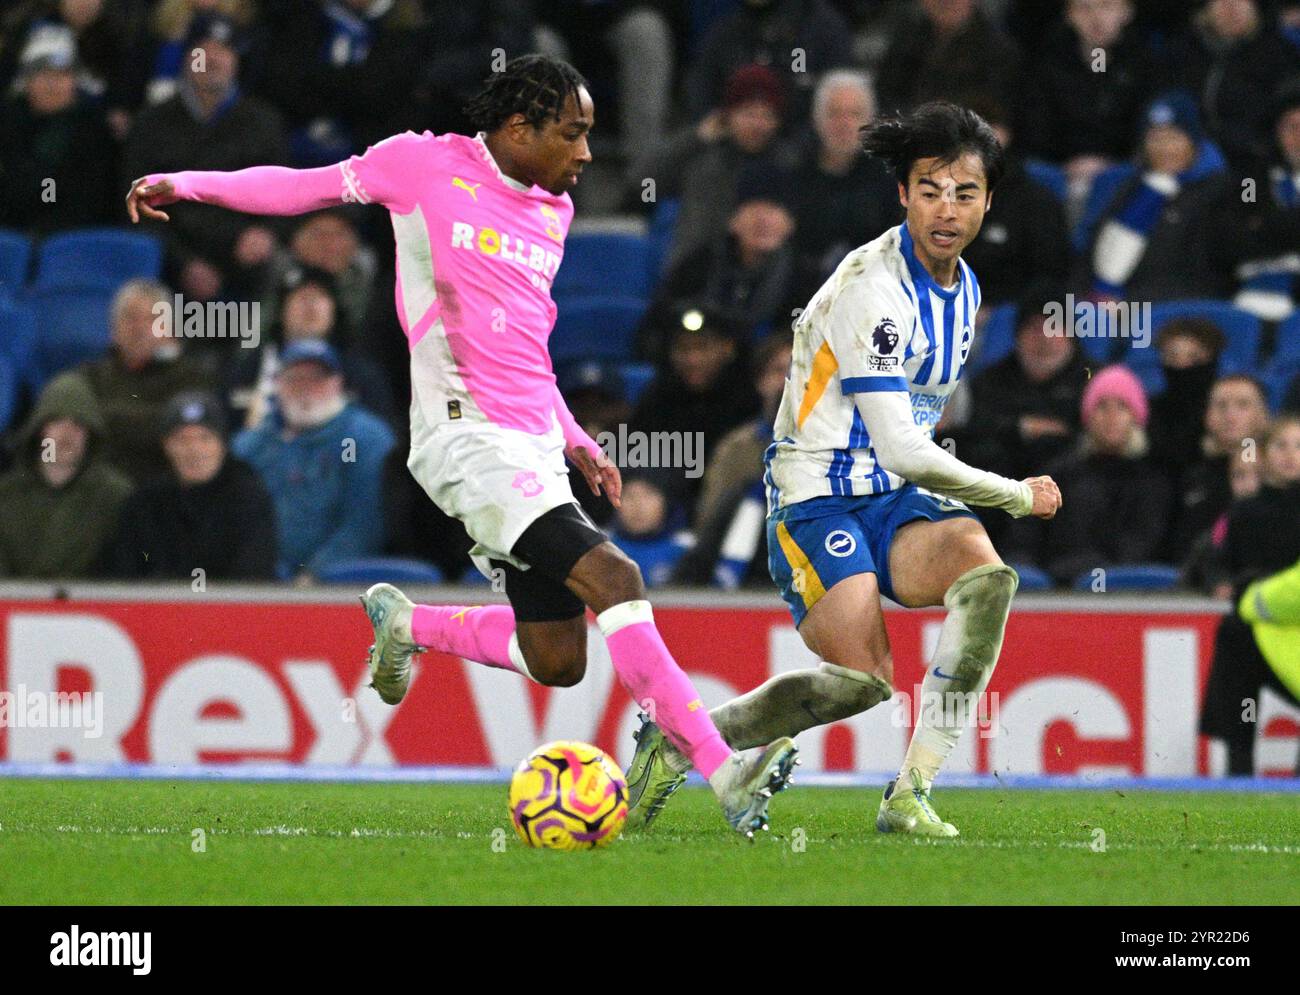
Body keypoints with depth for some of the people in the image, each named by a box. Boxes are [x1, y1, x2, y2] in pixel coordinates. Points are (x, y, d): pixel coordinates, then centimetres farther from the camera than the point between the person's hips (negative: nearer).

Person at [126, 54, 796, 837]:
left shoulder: (554, 211, 18)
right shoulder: (428, 165, -1)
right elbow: (306, 187, 8)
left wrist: (577, 443, 22)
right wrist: (185, 184, 0)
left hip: (533, 445, 8)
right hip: (469, 435, -8)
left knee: (557, 662, 6)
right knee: (614, 580, -23)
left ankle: (405, 625, 31)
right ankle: (722, 771, -27)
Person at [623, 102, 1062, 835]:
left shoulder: (963, 288, 11)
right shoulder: (873, 288, -18)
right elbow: (902, 450, -20)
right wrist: (1017, 496, -10)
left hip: (894, 499, 7)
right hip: (818, 501, -7)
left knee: (985, 571, -26)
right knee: (864, 680, -23)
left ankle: (912, 794, -24)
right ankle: (676, 739, 0)